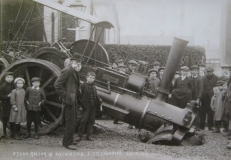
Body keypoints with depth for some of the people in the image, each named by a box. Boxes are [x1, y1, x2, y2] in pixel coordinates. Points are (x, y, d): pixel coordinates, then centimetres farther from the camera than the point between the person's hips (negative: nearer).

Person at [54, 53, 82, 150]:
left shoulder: (74, 72, 16)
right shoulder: (67, 71, -15)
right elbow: (57, 84, -21)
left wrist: (78, 94, 15)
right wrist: (65, 96, -19)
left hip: (74, 100, 10)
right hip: (69, 100, -10)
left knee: (73, 122, 17)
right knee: (71, 122, -6)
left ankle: (69, 140, 29)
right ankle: (67, 143, 2)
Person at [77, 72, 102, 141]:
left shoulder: (94, 87, 15)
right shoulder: (83, 85, -3)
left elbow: (96, 96, 16)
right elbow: (81, 96, -9)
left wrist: (99, 103, 3)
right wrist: (83, 105, -16)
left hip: (93, 106, 6)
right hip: (86, 106, -6)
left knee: (91, 121, 7)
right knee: (84, 120, -4)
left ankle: (89, 135, 14)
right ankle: (80, 135, 3)